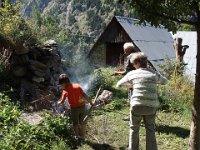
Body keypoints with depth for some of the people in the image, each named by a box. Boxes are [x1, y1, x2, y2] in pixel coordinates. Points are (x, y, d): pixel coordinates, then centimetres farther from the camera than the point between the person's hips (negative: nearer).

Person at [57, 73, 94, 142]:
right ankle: (83, 136, 32)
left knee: (75, 123, 18)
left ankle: (77, 136, 27)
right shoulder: (77, 86, -2)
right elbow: (84, 95, -6)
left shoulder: (65, 91, -10)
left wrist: (58, 103, 17)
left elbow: (62, 101, -6)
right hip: (82, 106, 3)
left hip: (74, 108, -3)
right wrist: (91, 102, 1)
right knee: (83, 122, 19)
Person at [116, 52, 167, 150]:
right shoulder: (153, 73, 7)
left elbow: (118, 85, 16)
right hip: (151, 106, 2)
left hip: (137, 105, -1)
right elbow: (164, 81, 28)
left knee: (134, 129, 20)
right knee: (150, 129, 22)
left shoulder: (131, 74, 2)